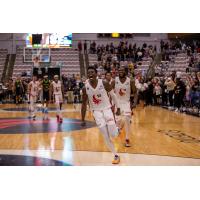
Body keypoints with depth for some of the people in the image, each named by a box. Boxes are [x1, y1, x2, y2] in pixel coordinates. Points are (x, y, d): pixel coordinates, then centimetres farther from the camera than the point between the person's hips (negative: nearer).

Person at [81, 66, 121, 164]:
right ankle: (116, 155, 13)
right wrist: (83, 120, 0)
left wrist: (118, 108, 1)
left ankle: (118, 128, 29)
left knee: (113, 134, -8)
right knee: (106, 136, -2)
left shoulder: (104, 83, -14)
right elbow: (84, 104, -1)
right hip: (96, 111, 1)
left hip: (106, 109, -1)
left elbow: (113, 95, 0)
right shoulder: (85, 88, -10)